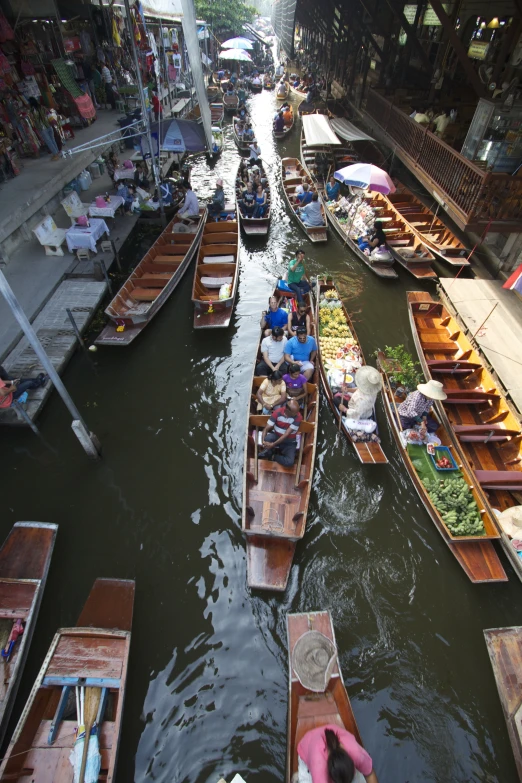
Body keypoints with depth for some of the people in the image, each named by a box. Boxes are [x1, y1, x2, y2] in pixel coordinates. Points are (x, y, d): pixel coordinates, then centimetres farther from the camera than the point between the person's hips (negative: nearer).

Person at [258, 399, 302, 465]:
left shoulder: (298, 417, -20)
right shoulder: (277, 412, -16)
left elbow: (286, 434, -24)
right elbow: (266, 429, -15)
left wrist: (273, 444, -32)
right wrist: (263, 441, -34)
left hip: (289, 442, 0)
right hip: (276, 437, 1)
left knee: (289, 462, -27)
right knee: (268, 437, -36)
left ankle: (272, 456, 1)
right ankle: (268, 451, -2)